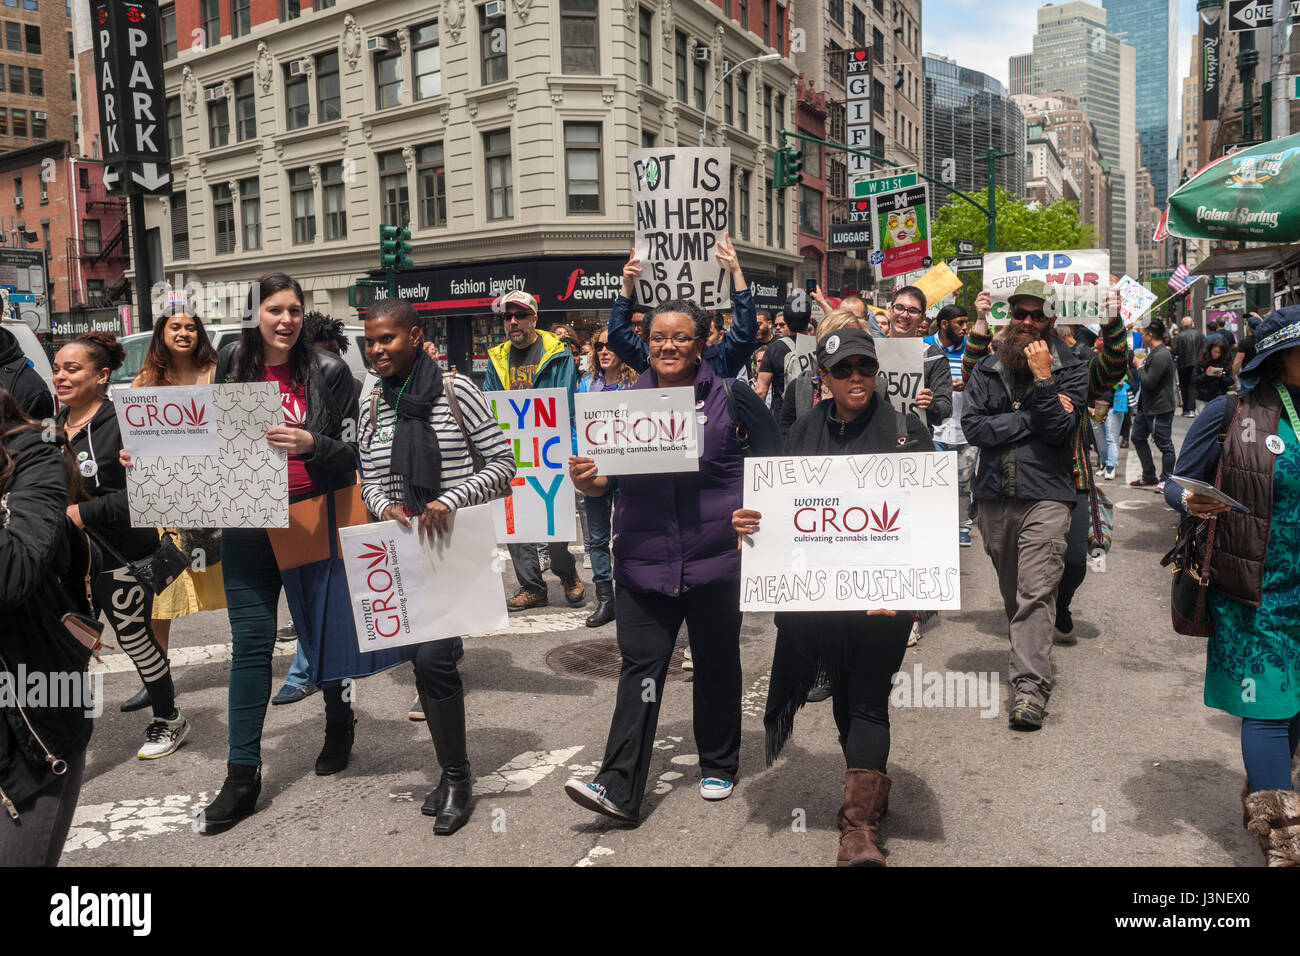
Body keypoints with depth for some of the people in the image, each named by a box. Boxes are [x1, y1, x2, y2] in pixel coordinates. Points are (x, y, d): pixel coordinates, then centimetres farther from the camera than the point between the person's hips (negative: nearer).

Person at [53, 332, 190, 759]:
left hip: (120, 559, -6)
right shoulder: (55, 428, 10)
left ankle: (169, 720, 26)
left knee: (133, 636, 6)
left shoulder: (122, 424, -12)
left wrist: (83, 512, -22)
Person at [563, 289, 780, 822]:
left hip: (715, 560, -1)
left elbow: (773, 465, 4)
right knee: (640, 668, 0)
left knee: (716, 664, 13)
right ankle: (619, 788, 1)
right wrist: (585, 479, -13)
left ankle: (718, 767, 31)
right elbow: (602, 482, 10)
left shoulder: (730, 397, 0)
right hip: (642, 562, 2)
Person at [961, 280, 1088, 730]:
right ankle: (1025, 658, 38)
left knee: (1036, 593, -12)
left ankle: (1031, 688, -13)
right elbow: (973, 427, -6)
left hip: (1045, 495, -3)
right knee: (1011, 591, 17)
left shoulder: (1070, 369, 2)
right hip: (994, 494, 4)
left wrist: (1043, 380, -18)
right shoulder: (985, 369, 8)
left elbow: (1060, 430, -10)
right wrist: (1033, 419, -11)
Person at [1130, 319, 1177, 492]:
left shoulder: (1161, 355, -22)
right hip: (1147, 406, 11)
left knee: (1164, 444, 2)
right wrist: (1140, 365, 3)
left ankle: (1165, 479, 14)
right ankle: (1149, 476, 26)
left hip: (1160, 409, -11)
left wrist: (1139, 366, -11)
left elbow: (1148, 382, -25)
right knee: (1138, 438, 17)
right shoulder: (1153, 352, 11)